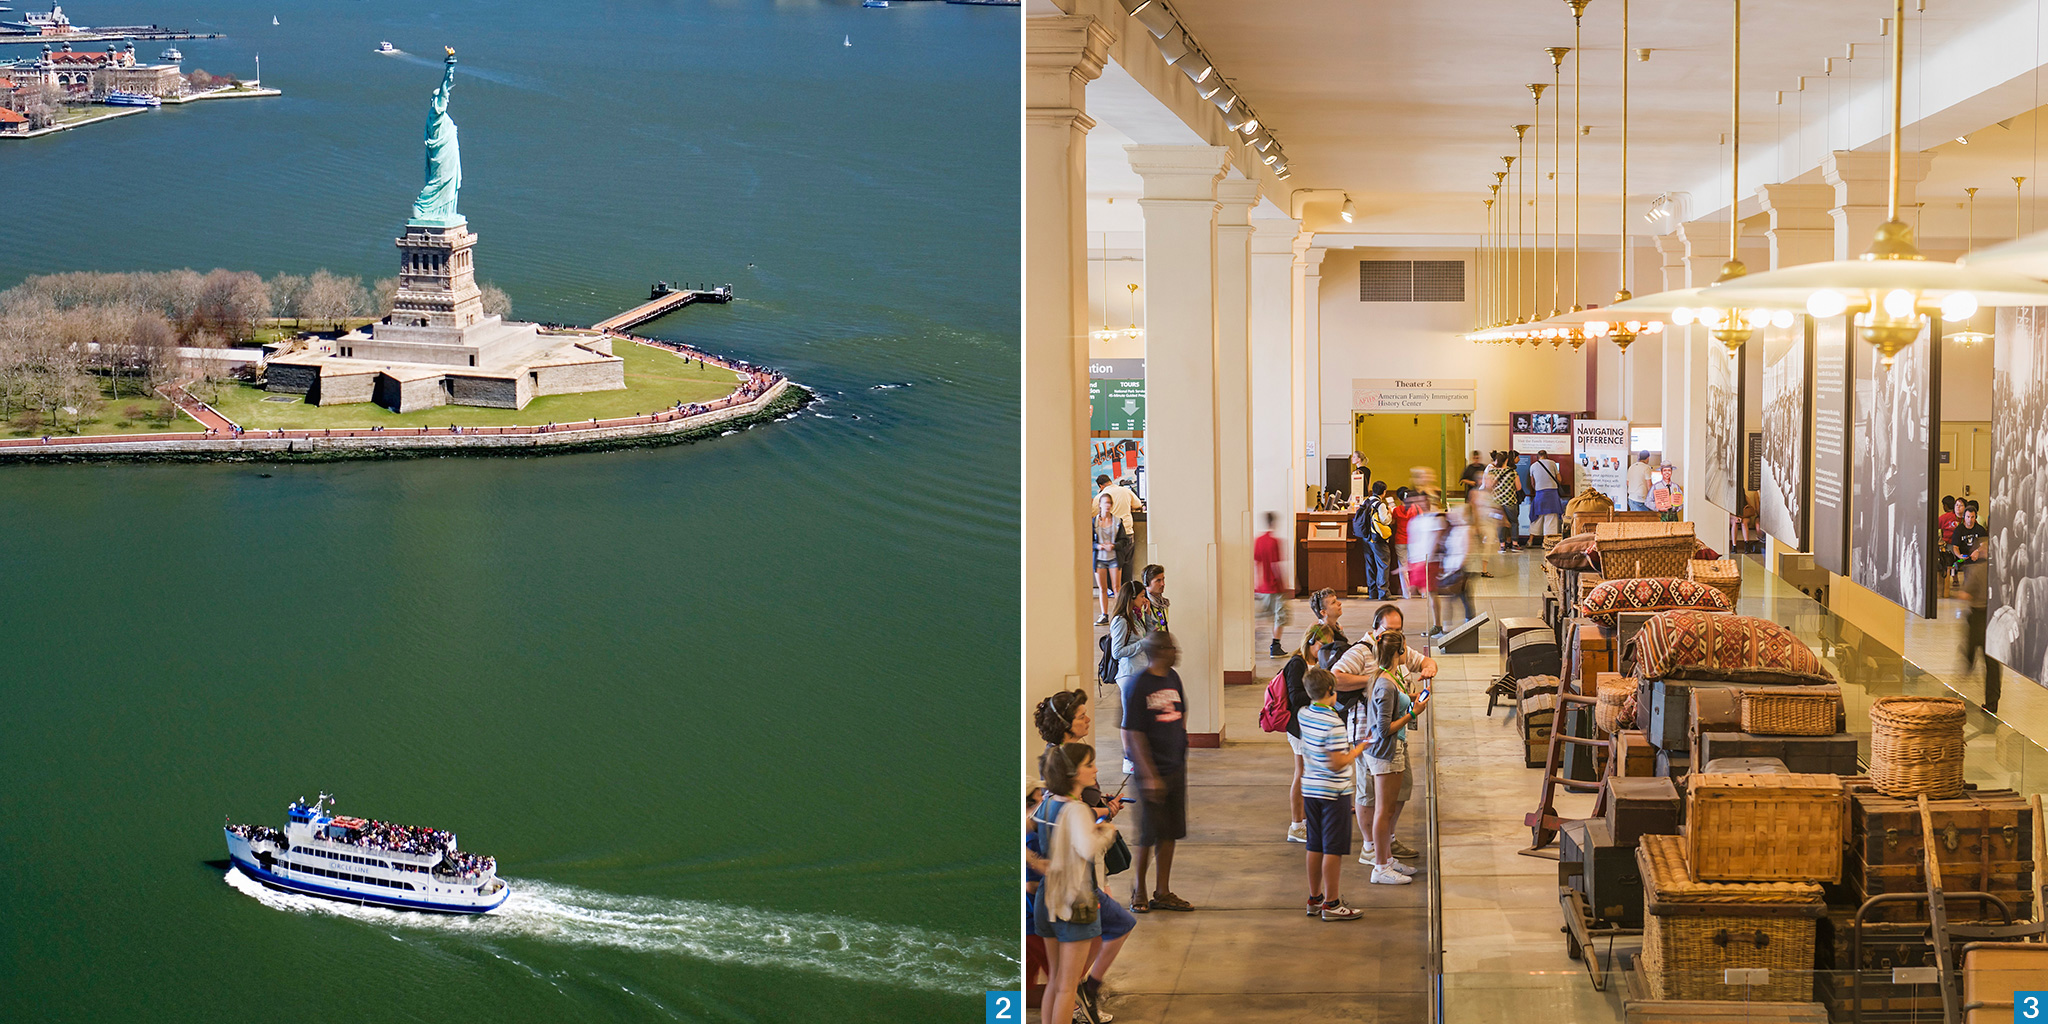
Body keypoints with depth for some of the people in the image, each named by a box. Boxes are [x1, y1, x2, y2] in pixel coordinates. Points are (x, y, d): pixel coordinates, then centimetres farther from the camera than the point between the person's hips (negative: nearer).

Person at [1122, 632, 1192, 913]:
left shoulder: (1173, 678, 7)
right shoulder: (1138, 686, -14)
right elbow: (1134, 735, -15)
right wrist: (1149, 775, -18)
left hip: (1176, 767, 7)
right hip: (1151, 770, -7)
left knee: (1170, 832, 9)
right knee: (1149, 835, -1)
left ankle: (1163, 893, 16)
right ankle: (1139, 892, 15)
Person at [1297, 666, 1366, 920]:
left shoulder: (1304, 715, 3)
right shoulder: (1333, 722, -21)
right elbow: (1337, 763, -22)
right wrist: (1359, 749, -9)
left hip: (1310, 789, 7)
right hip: (1334, 792, -7)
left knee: (1315, 847, 14)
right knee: (1333, 849, 0)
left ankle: (1314, 899, 22)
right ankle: (1331, 904, 4)